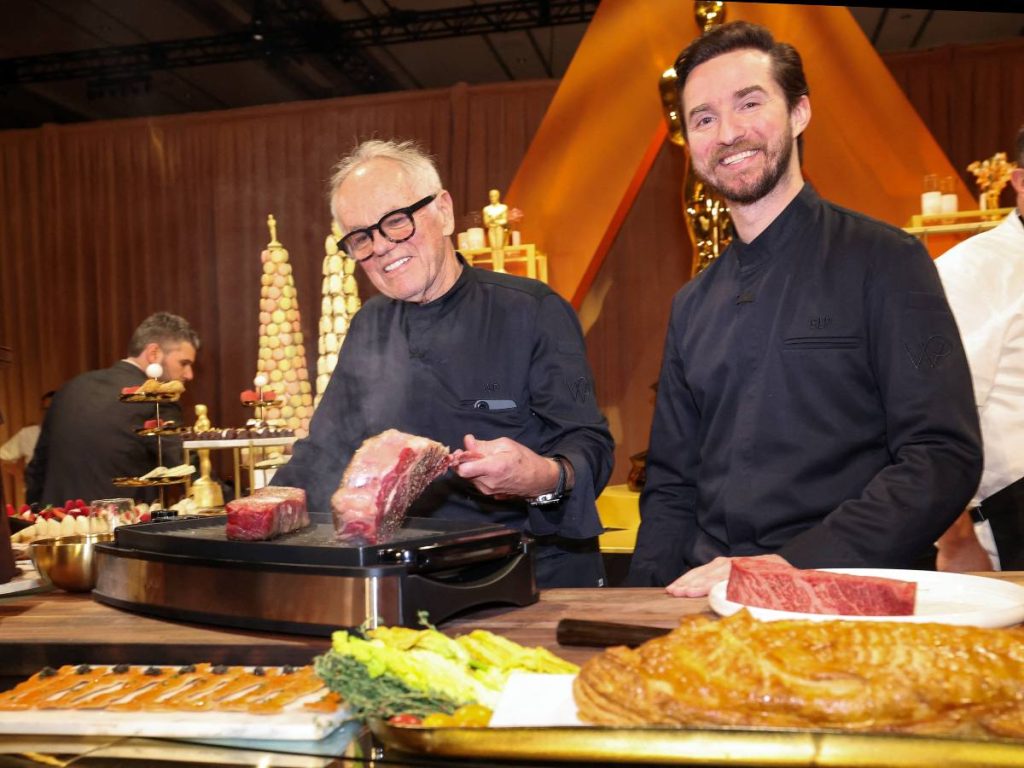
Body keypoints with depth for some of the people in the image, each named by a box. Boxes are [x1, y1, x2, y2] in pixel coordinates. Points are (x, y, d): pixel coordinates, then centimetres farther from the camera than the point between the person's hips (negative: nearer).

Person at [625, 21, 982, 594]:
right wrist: (645, 596, 0)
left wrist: (793, 563, -20)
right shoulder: (692, 307, 13)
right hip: (710, 610, 4)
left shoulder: (885, 262, -2)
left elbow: (946, 458, -9)